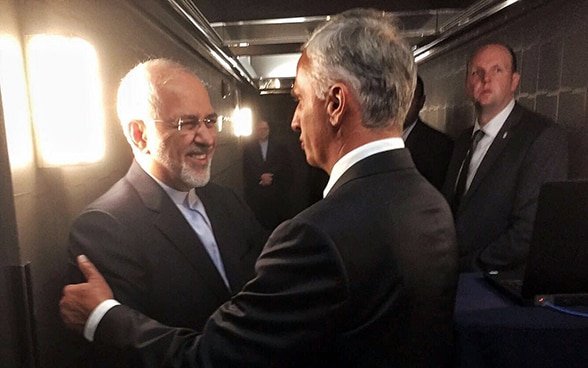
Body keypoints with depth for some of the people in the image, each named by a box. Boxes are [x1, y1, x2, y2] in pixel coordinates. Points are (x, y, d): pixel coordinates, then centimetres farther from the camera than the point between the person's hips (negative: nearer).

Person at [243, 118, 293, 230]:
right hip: (255, 195, 0)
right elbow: (246, 172, 4)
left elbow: (287, 171, 6)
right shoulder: (248, 148, 10)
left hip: (277, 195, 1)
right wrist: (260, 178, -12)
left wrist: (271, 178, -7)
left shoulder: (280, 148, 11)